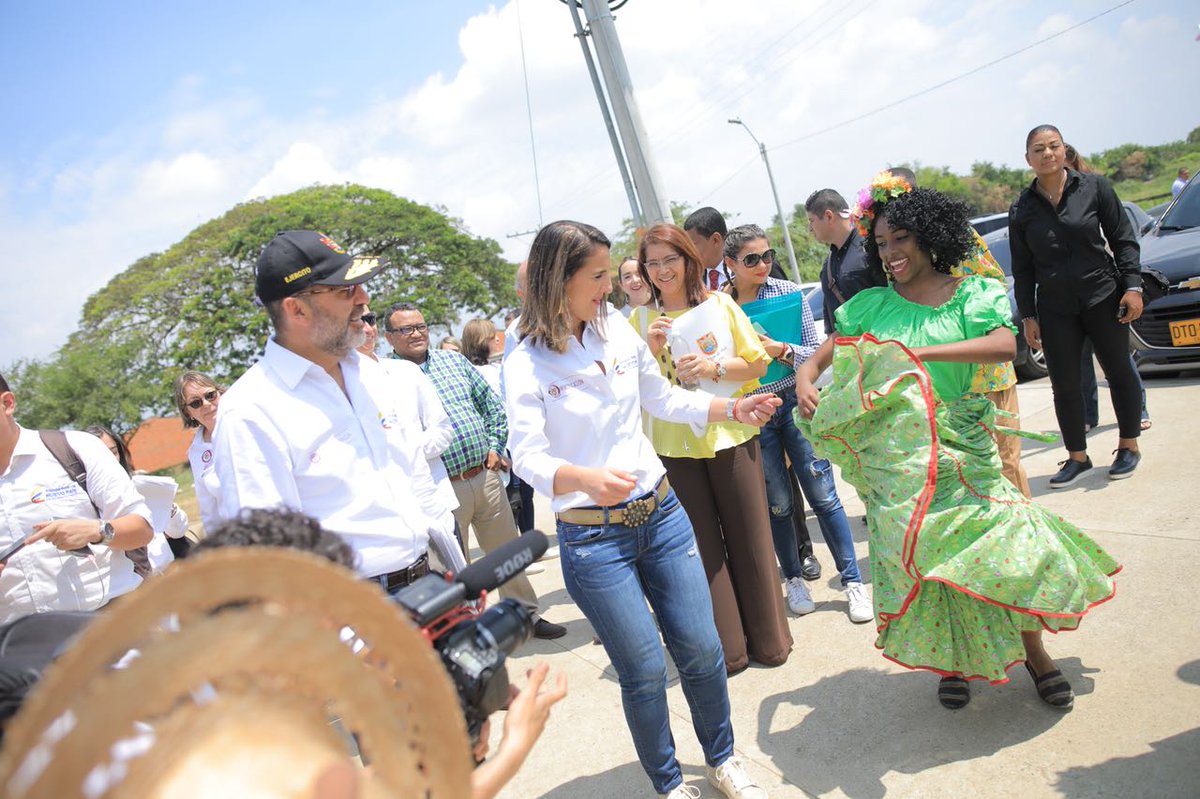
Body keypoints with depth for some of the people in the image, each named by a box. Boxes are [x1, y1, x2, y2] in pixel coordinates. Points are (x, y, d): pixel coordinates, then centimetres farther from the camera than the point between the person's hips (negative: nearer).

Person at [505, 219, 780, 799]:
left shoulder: (619, 332, 2)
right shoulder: (526, 364, -11)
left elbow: (665, 400, 16)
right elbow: (528, 456, -19)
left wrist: (735, 409, 5)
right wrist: (588, 478, -38)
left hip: (660, 512, 5)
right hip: (592, 537, -4)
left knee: (701, 650, 11)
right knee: (645, 672, 4)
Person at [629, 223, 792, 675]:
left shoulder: (720, 304, 3)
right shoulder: (641, 320, 5)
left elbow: (758, 364, 1)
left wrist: (713, 368, -15)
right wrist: (651, 350, -14)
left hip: (730, 435, 0)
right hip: (674, 446, 1)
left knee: (748, 536, 7)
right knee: (702, 546, 6)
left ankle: (767, 639, 25)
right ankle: (726, 648, 20)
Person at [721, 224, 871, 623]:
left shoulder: (788, 292, -3)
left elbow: (815, 353, -2)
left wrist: (780, 350, -18)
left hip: (795, 403, 0)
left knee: (824, 496, 3)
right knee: (778, 504, 10)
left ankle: (853, 581, 15)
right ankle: (794, 579, 29)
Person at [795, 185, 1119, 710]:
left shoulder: (973, 294, 1)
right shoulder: (872, 306, 6)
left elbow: (1005, 345, -17)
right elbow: (822, 355, 8)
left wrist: (916, 352, -23)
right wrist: (804, 380, -15)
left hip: (961, 443, -1)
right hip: (897, 455, 1)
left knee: (1009, 543, -5)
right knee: (924, 559, 5)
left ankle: (1033, 650, 22)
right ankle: (952, 661, 27)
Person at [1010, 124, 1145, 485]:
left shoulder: (1094, 186, -2)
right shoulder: (1021, 209, 1)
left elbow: (1123, 238, 1)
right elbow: (1022, 269, 5)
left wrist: (1133, 286, -7)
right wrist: (1027, 316, 2)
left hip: (1103, 296, -1)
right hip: (1055, 308, 1)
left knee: (1119, 371, 9)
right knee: (1064, 384, 3)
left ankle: (1129, 446, 25)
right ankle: (1077, 456, 17)